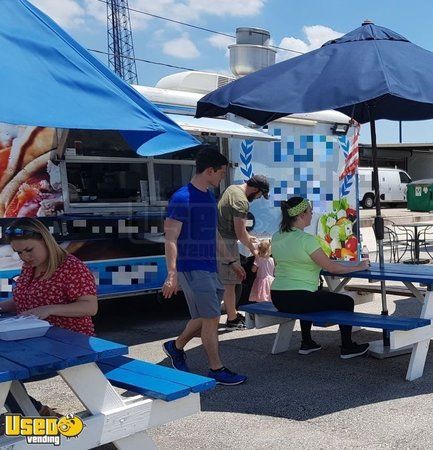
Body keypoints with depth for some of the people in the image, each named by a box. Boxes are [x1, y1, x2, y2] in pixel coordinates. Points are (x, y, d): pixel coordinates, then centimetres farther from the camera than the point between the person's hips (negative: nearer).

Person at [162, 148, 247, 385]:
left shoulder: (210, 197, 13)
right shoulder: (181, 198, -14)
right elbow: (171, 239, -18)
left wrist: (230, 261, 24)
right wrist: (172, 274, -26)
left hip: (209, 268, 9)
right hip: (192, 268, -9)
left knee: (204, 316, 15)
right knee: (211, 318, -4)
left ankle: (176, 347, 35)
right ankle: (216, 370, 9)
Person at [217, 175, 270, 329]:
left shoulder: (232, 188, 12)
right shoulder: (241, 201, -19)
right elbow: (240, 233, -17)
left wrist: (247, 237, 22)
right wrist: (252, 249, -3)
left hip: (219, 238, 10)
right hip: (227, 242, -10)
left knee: (227, 282, 16)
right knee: (229, 283, -1)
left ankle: (232, 314, 25)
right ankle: (232, 320, 7)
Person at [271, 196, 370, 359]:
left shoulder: (276, 237, 5)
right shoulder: (306, 239, -18)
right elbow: (331, 267, -13)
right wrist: (358, 267, 1)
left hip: (277, 298, 8)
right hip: (298, 299, -8)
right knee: (346, 302, 9)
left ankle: (306, 344, 40)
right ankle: (347, 348, 20)